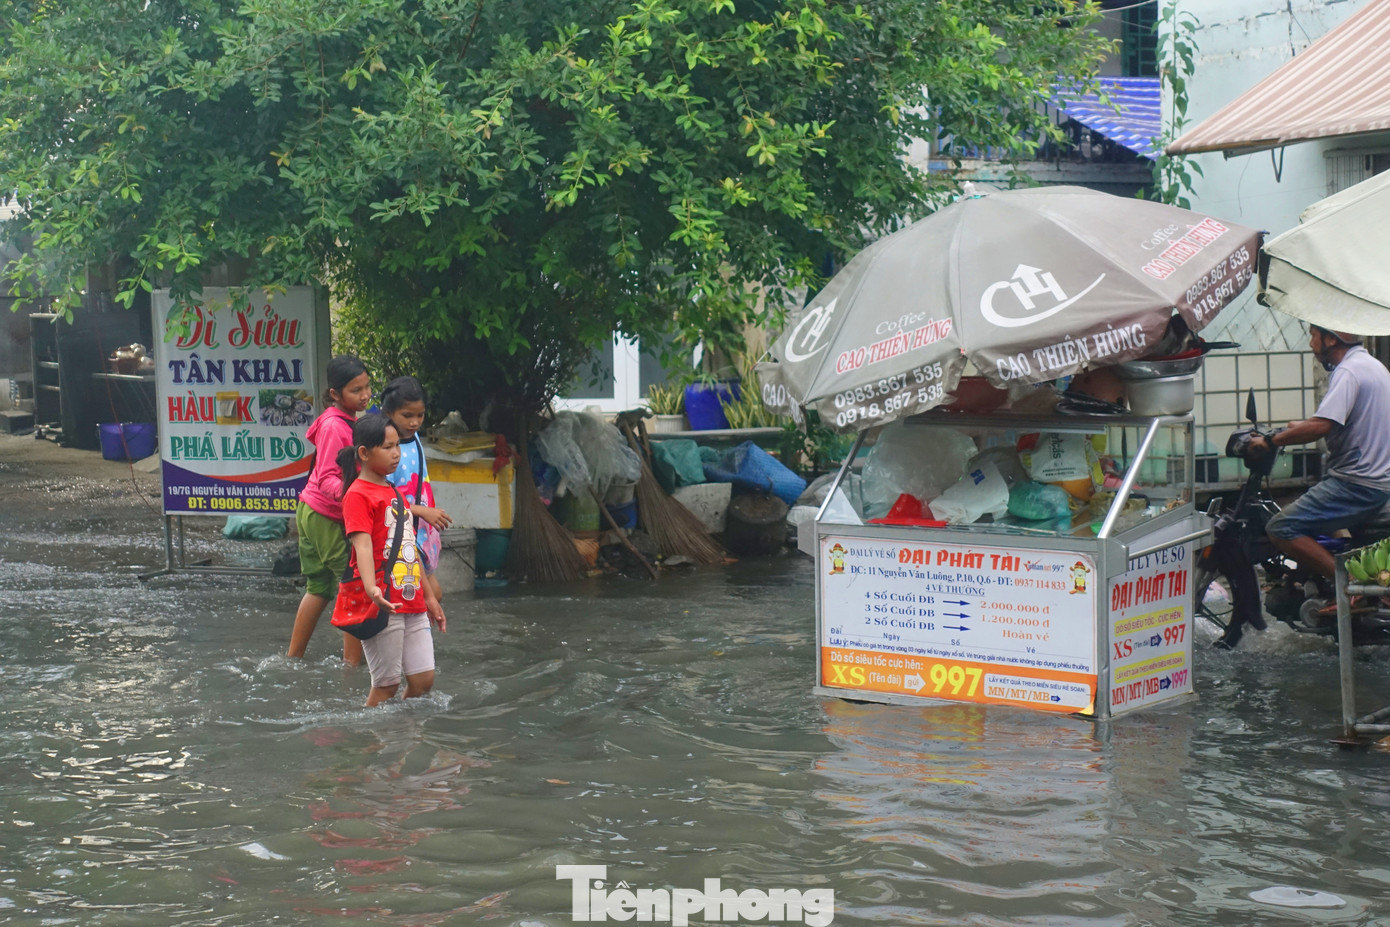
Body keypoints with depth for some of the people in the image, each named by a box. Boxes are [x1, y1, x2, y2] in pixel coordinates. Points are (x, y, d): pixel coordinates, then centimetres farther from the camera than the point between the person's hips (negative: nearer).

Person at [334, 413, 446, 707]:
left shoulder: (395, 492, 18)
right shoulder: (359, 495, -10)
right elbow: (362, 544, -23)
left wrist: (429, 596, 27)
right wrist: (371, 588, -39)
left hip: (412, 604, 8)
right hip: (383, 606, -8)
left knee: (424, 679, 6)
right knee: (387, 684, -3)